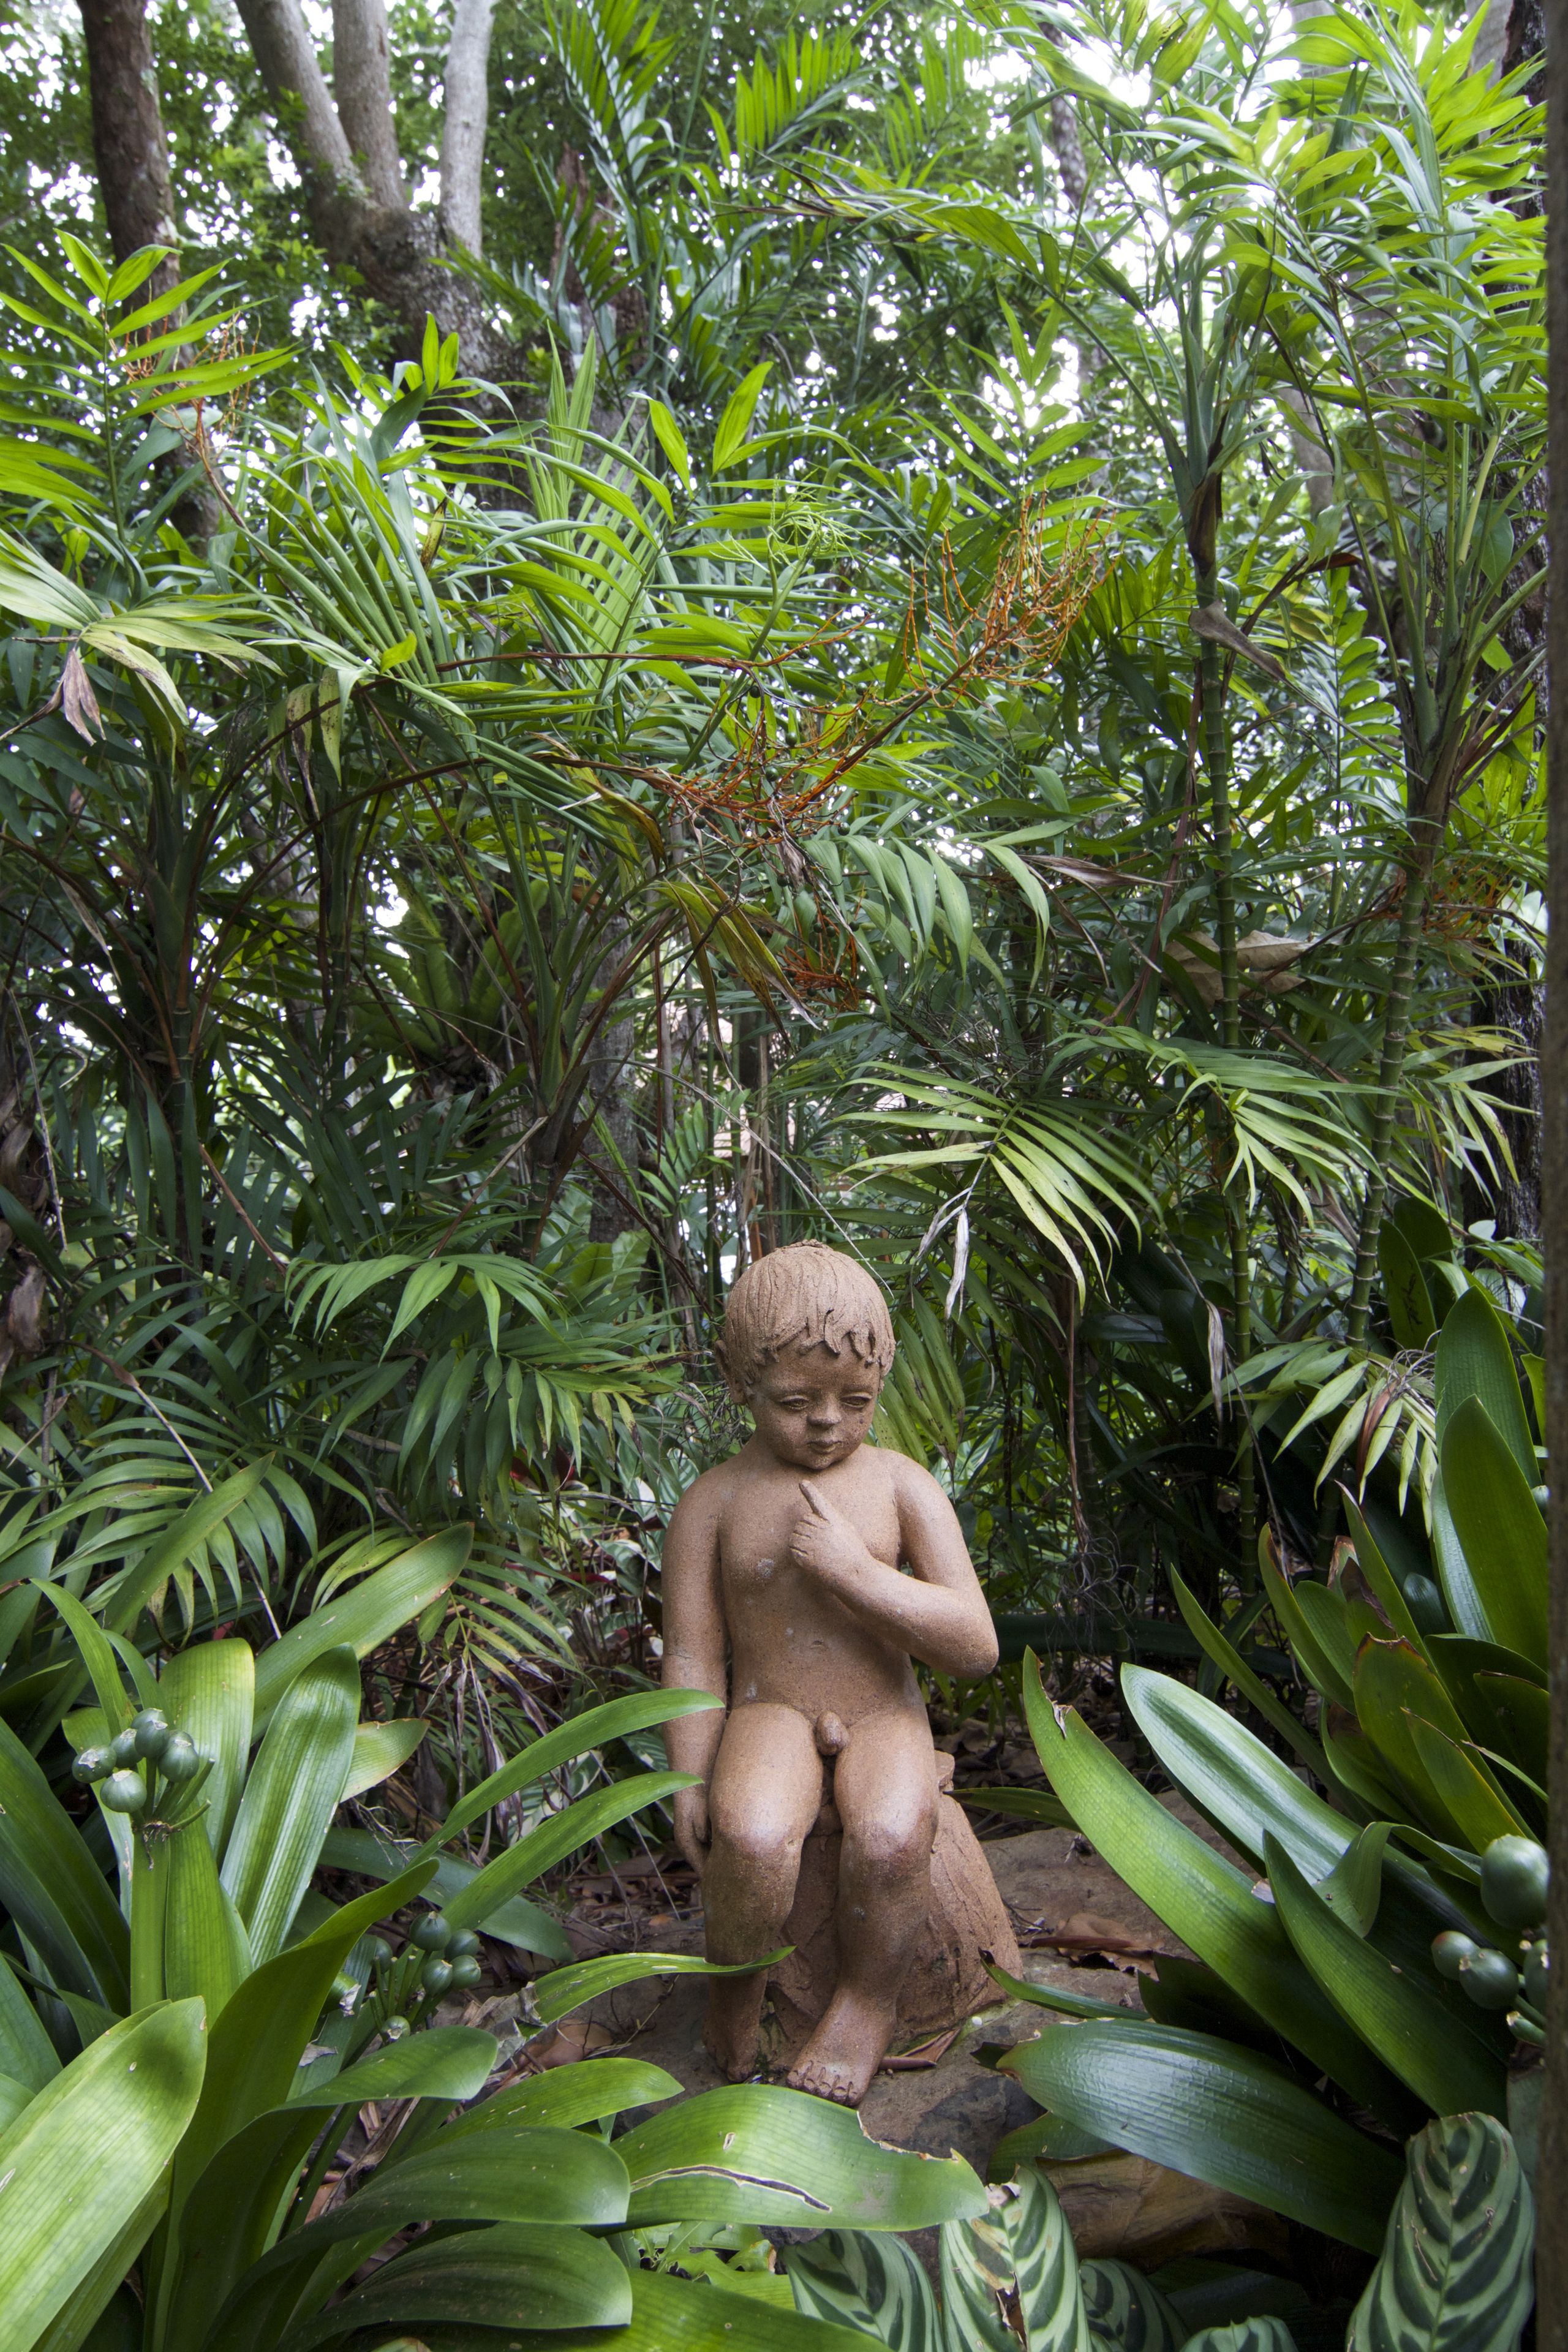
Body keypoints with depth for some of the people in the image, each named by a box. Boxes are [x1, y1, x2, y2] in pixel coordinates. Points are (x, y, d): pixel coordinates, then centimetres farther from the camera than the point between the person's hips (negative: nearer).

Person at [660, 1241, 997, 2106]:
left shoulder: (902, 1486, -5)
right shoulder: (713, 1502, -5)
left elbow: (976, 1648, -12)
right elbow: (693, 1657, 1)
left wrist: (851, 1566, -20)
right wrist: (692, 1783, -6)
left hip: (882, 1717, 0)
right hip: (769, 1715, 0)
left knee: (891, 1839, -31)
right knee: (752, 1839, -31)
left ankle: (868, 1998, 1)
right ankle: (735, 1988, 2)